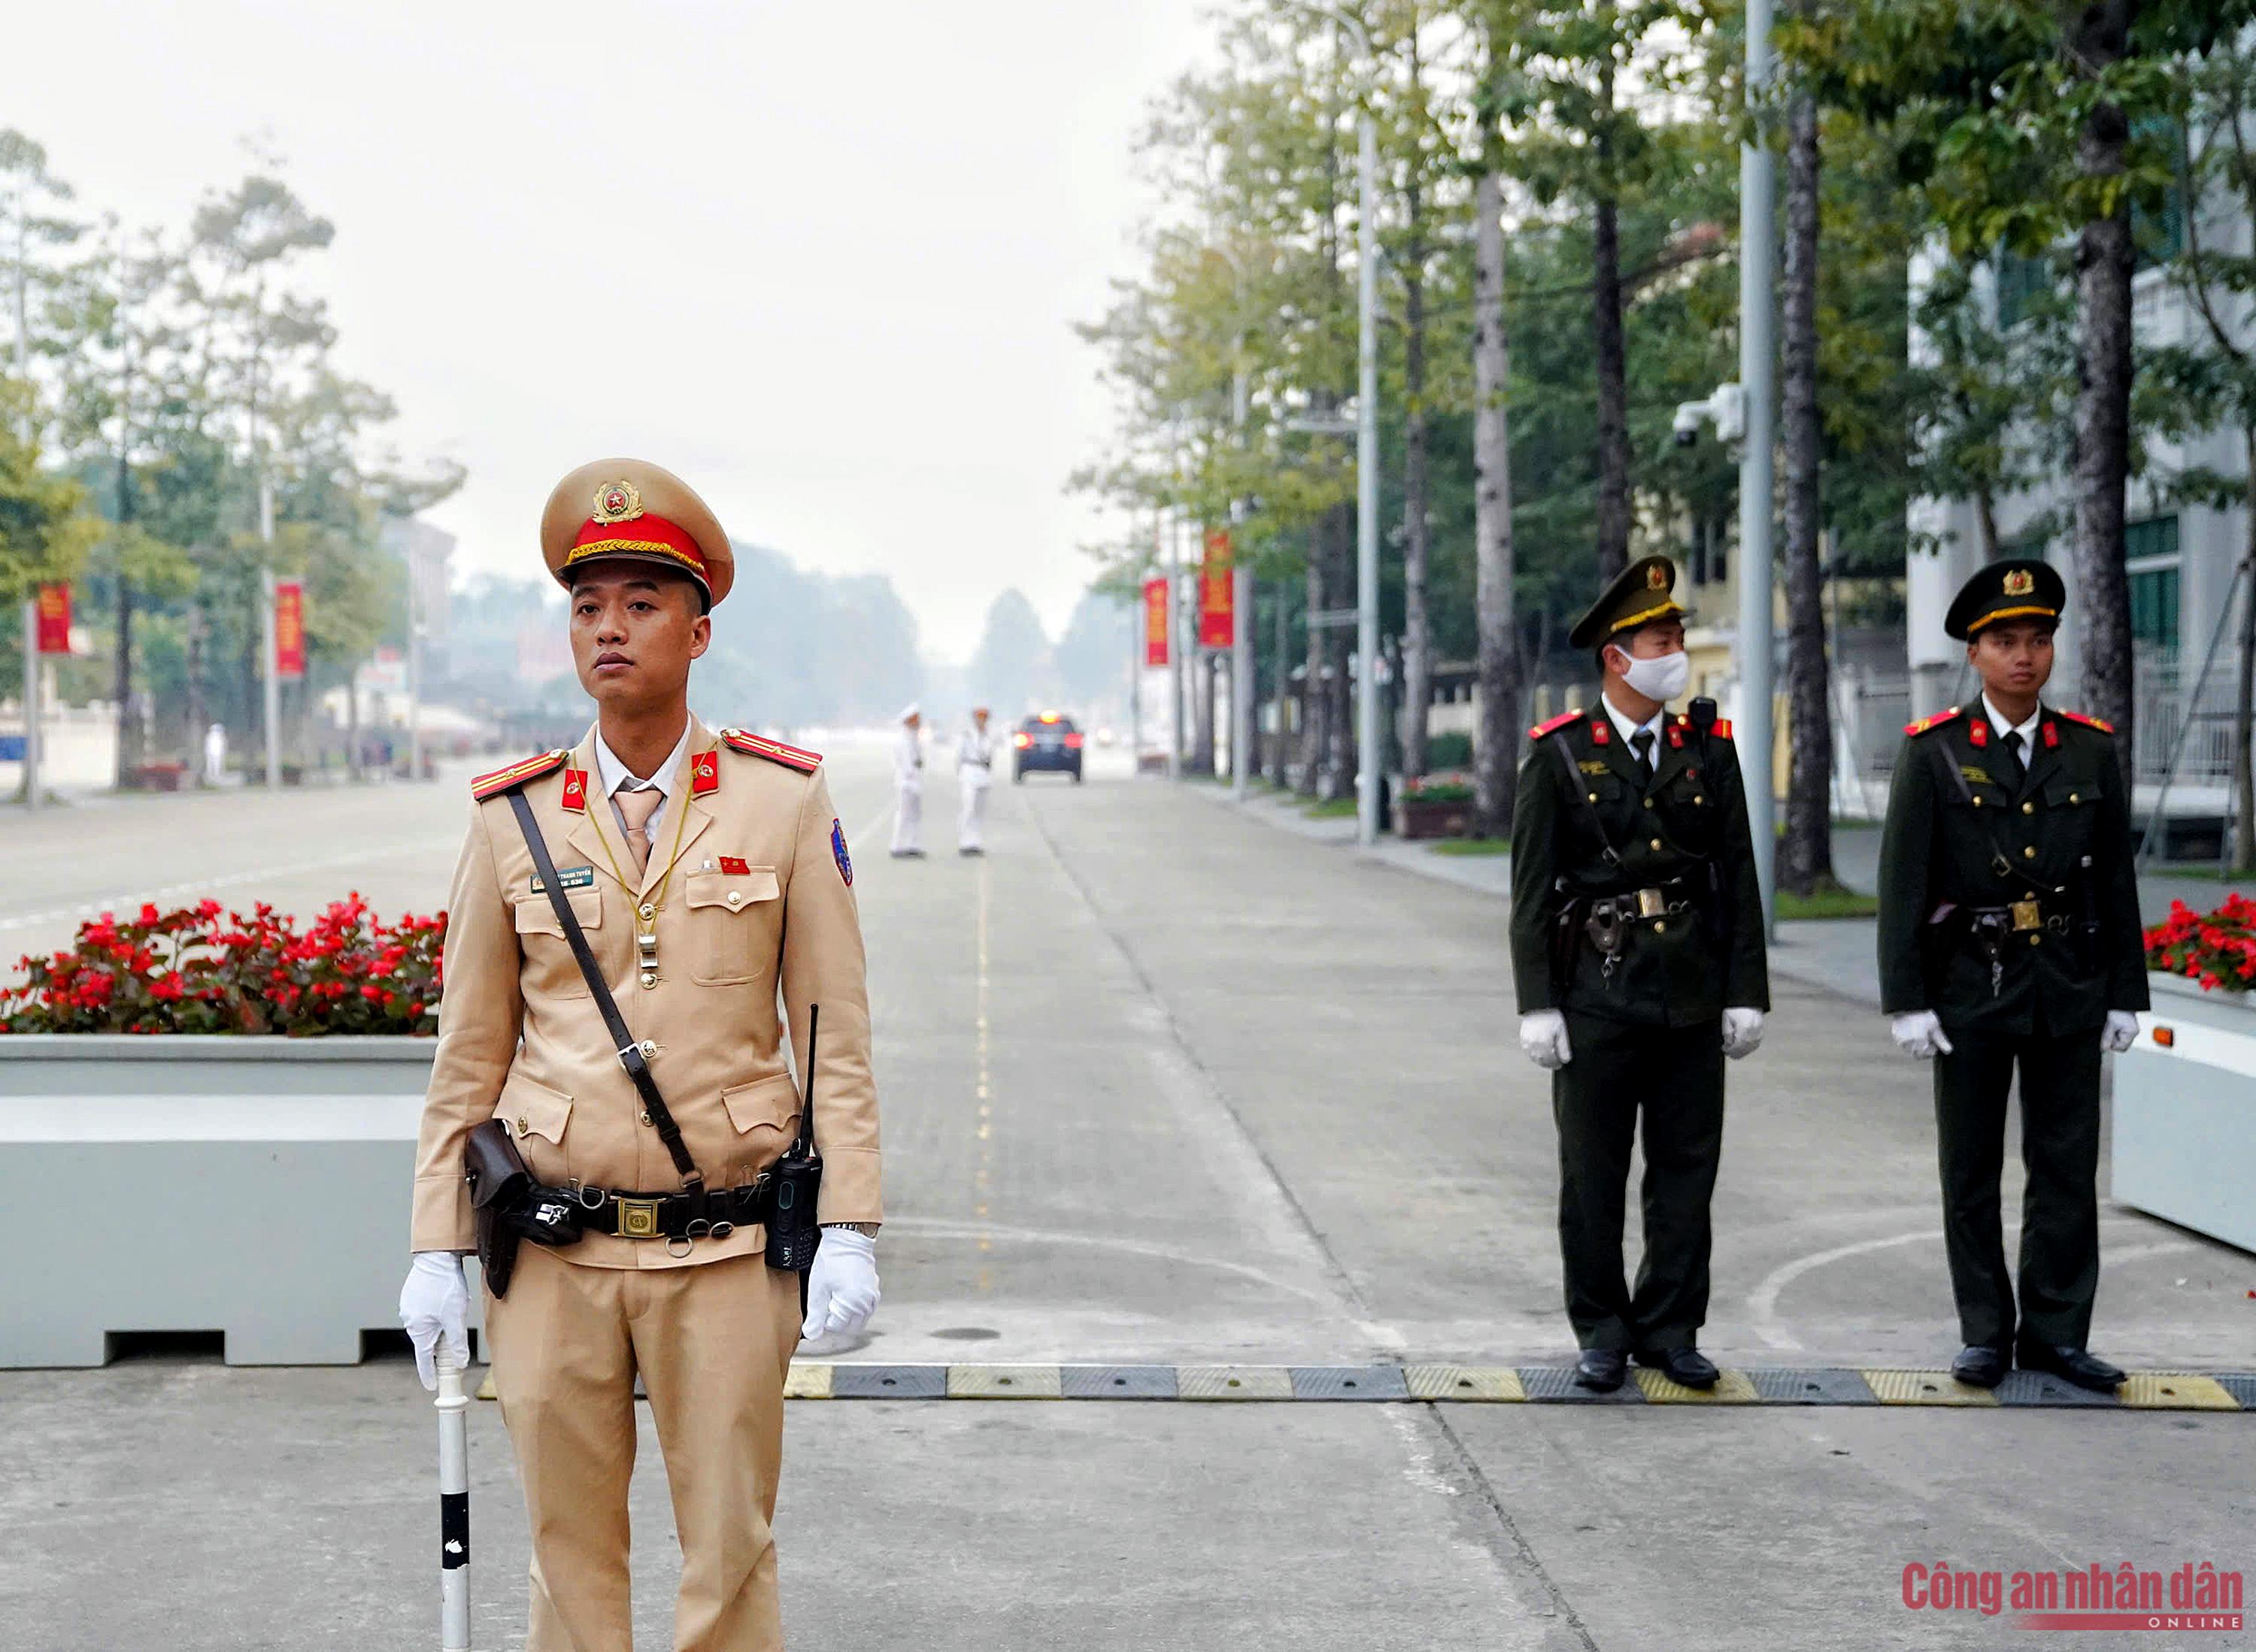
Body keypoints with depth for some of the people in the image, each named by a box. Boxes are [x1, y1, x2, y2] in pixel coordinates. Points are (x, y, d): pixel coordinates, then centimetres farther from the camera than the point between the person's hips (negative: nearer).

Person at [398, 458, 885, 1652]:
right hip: (555, 1256, 1)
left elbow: (837, 1037, 1)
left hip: (727, 1255, -1)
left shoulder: (786, 802, 0)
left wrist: (850, 1230, -6)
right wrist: (437, 1249, 3)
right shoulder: (514, 819, 4)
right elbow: (468, 1055, 8)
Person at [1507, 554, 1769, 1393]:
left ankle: (1671, 1330, 17)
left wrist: (1745, 993, 2)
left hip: (1691, 994, 3)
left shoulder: (1709, 748, 7)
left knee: (1687, 1168, 6)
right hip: (1596, 992, -3)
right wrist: (1537, 1004, -8)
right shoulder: (1559, 754, -1)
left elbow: (1739, 878, 8)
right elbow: (1531, 890, -2)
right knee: (1593, 1173, 3)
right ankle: (1602, 1332, 15)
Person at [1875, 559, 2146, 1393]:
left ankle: (2054, 1331, 13)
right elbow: (1902, 885, -5)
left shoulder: (2091, 751, 5)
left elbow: (2117, 880, 7)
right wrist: (1905, 1001, -10)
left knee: (2067, 1165, 4)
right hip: (1968, 986, -2)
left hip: (2069, 989, 2)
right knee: (1971, 1169, 5)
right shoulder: (1932, 753, -3)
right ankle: (1985, 1333, 15)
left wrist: (2125, 995, 4)